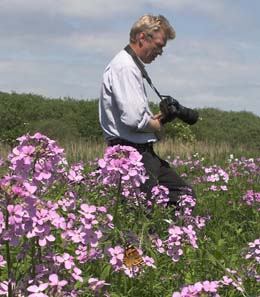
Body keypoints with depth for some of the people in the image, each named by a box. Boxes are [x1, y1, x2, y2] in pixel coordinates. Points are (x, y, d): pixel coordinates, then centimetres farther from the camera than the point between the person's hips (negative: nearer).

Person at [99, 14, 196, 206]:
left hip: (145, 152, 11)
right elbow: (133, 119, -26)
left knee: (184, 194, 11)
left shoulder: (133, 66, 18)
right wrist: (157, 126, -6)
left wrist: (155, 118, 8)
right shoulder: (125, 67, -16)